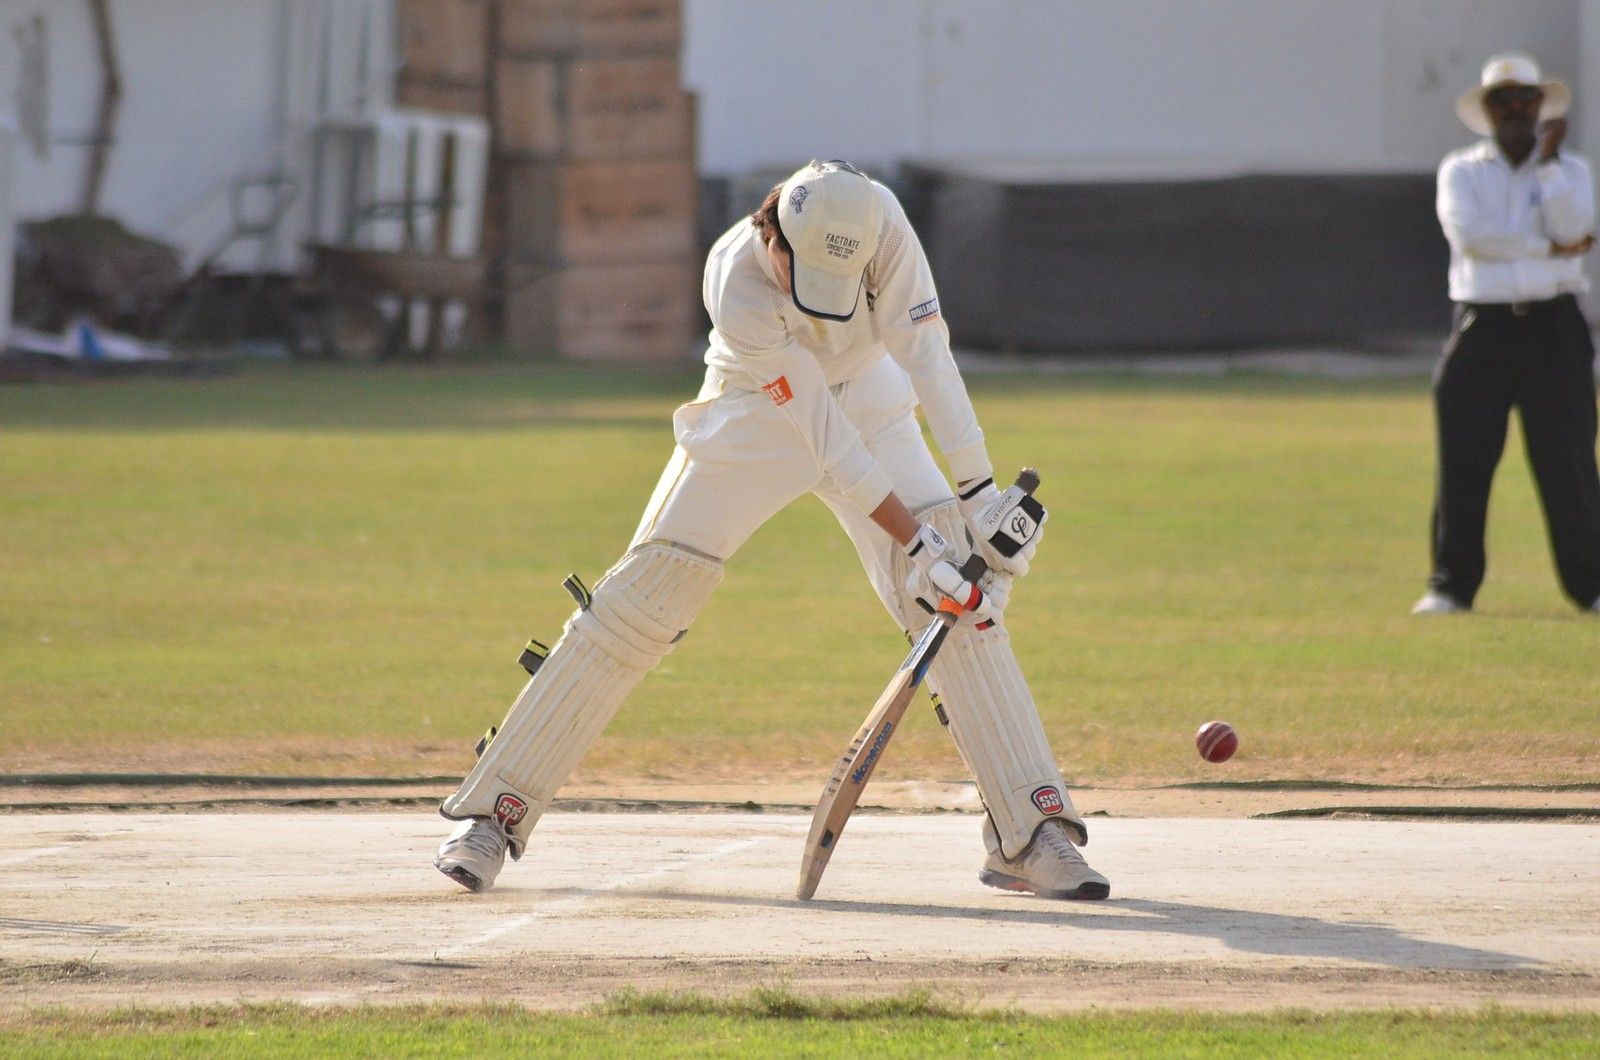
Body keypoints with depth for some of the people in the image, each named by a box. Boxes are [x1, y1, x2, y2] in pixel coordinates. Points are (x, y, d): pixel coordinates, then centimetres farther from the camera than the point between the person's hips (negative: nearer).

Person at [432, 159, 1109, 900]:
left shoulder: (878, 221, -28)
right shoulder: (738, 288, -34)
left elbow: (924, 351, -28)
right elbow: (822, 435, -32)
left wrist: (981, 494, -34)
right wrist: (915, 543, -33)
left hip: (867, 399, 3)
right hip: (754, 416, -3)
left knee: (959, 601, -13)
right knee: (637, 605, -9)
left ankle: (1031, 832, -12)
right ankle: (492, 814, 0)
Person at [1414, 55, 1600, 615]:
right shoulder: (1461, 171, 9)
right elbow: (1467, 232, -10)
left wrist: (1548, 162, -12)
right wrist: (1549, 247, -8)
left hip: (1553, 326, 0)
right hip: (1482, 327, 0)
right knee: (1463, 462, -4)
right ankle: (1451, 584, 1)